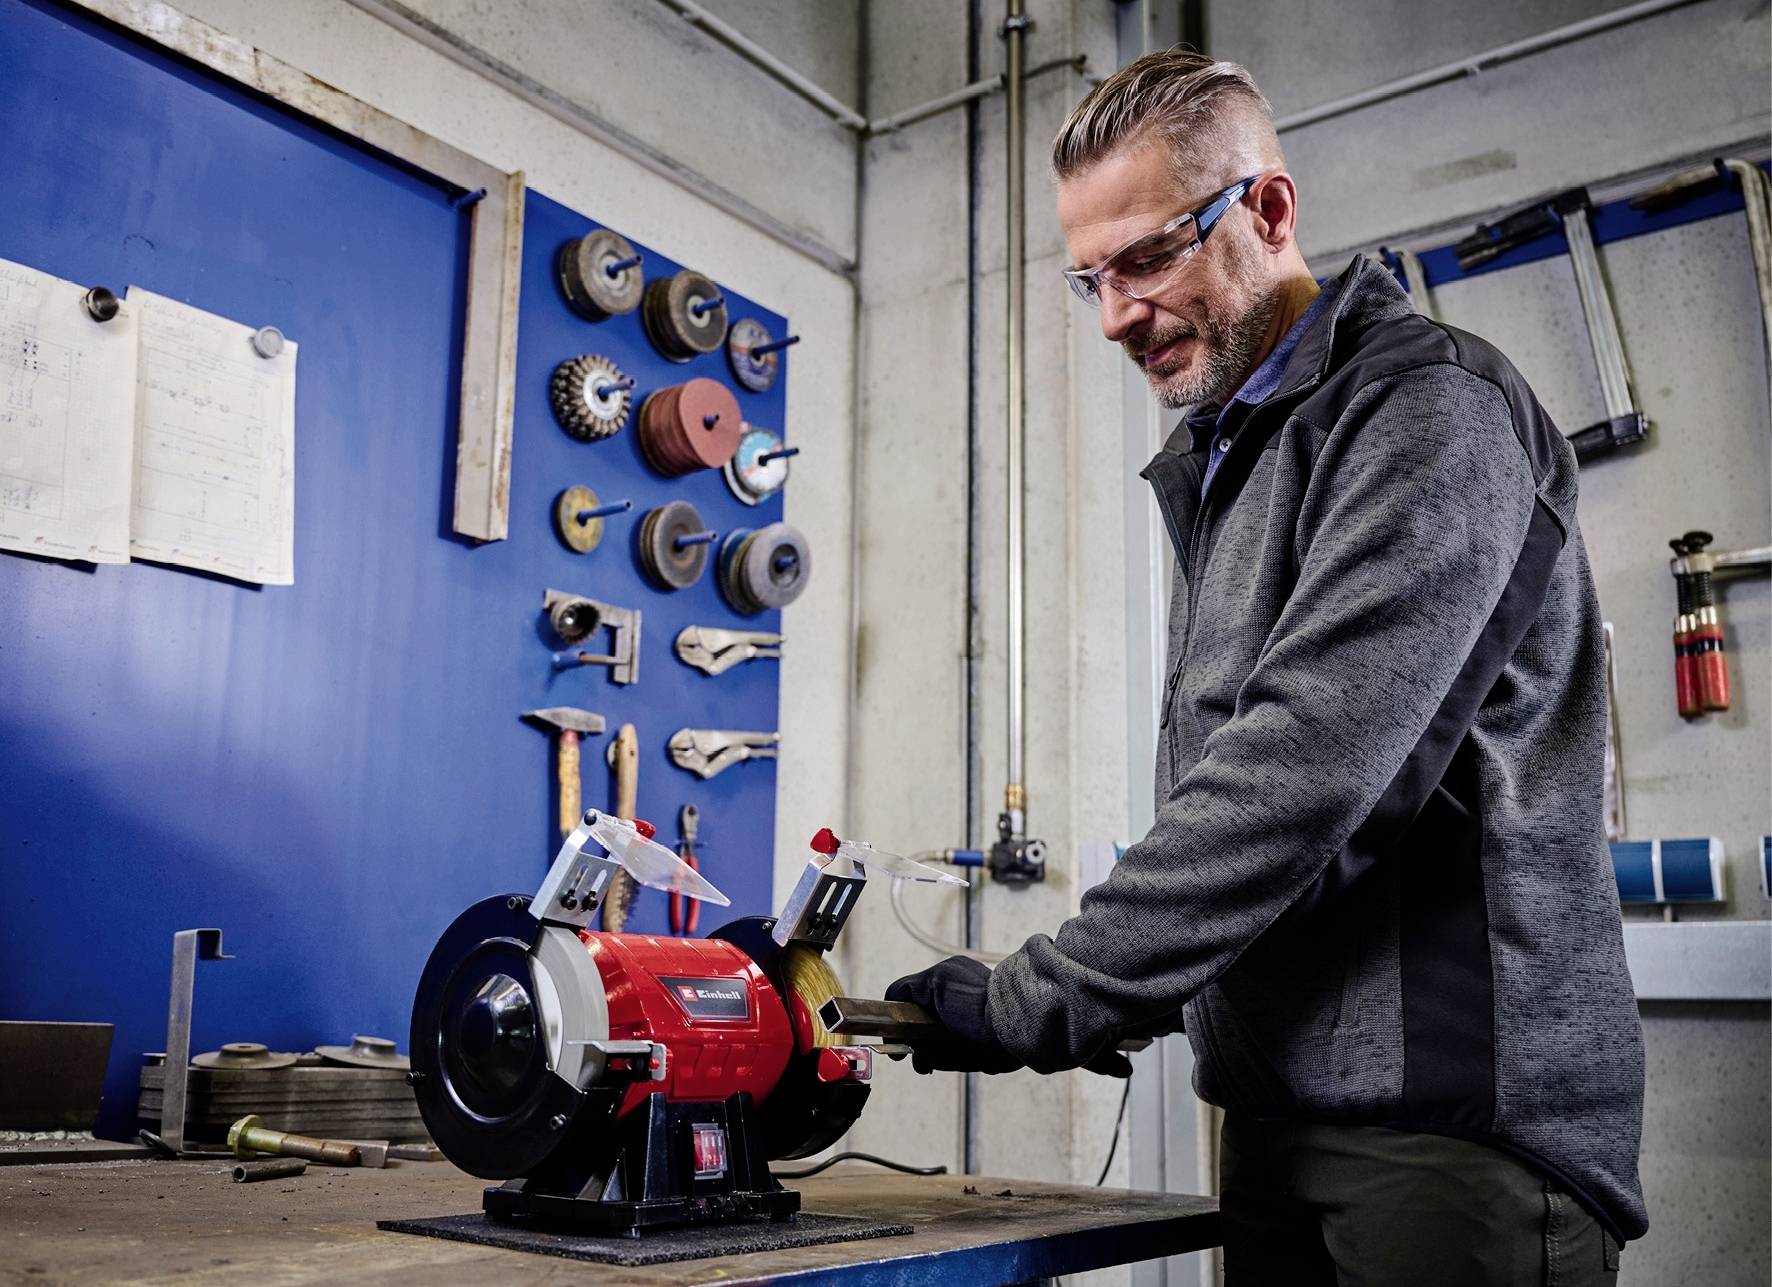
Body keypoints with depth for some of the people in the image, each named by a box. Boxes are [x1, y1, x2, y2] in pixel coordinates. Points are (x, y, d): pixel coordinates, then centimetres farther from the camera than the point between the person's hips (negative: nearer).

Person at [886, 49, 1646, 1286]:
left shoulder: (1431, 408, -11)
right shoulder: (1216, 467, 17)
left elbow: (1307, 769, -23)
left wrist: (1035, 1001, -20)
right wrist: (1131, 994, 6)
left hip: (1459, 1104, -8)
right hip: (1284, 1111, 8)